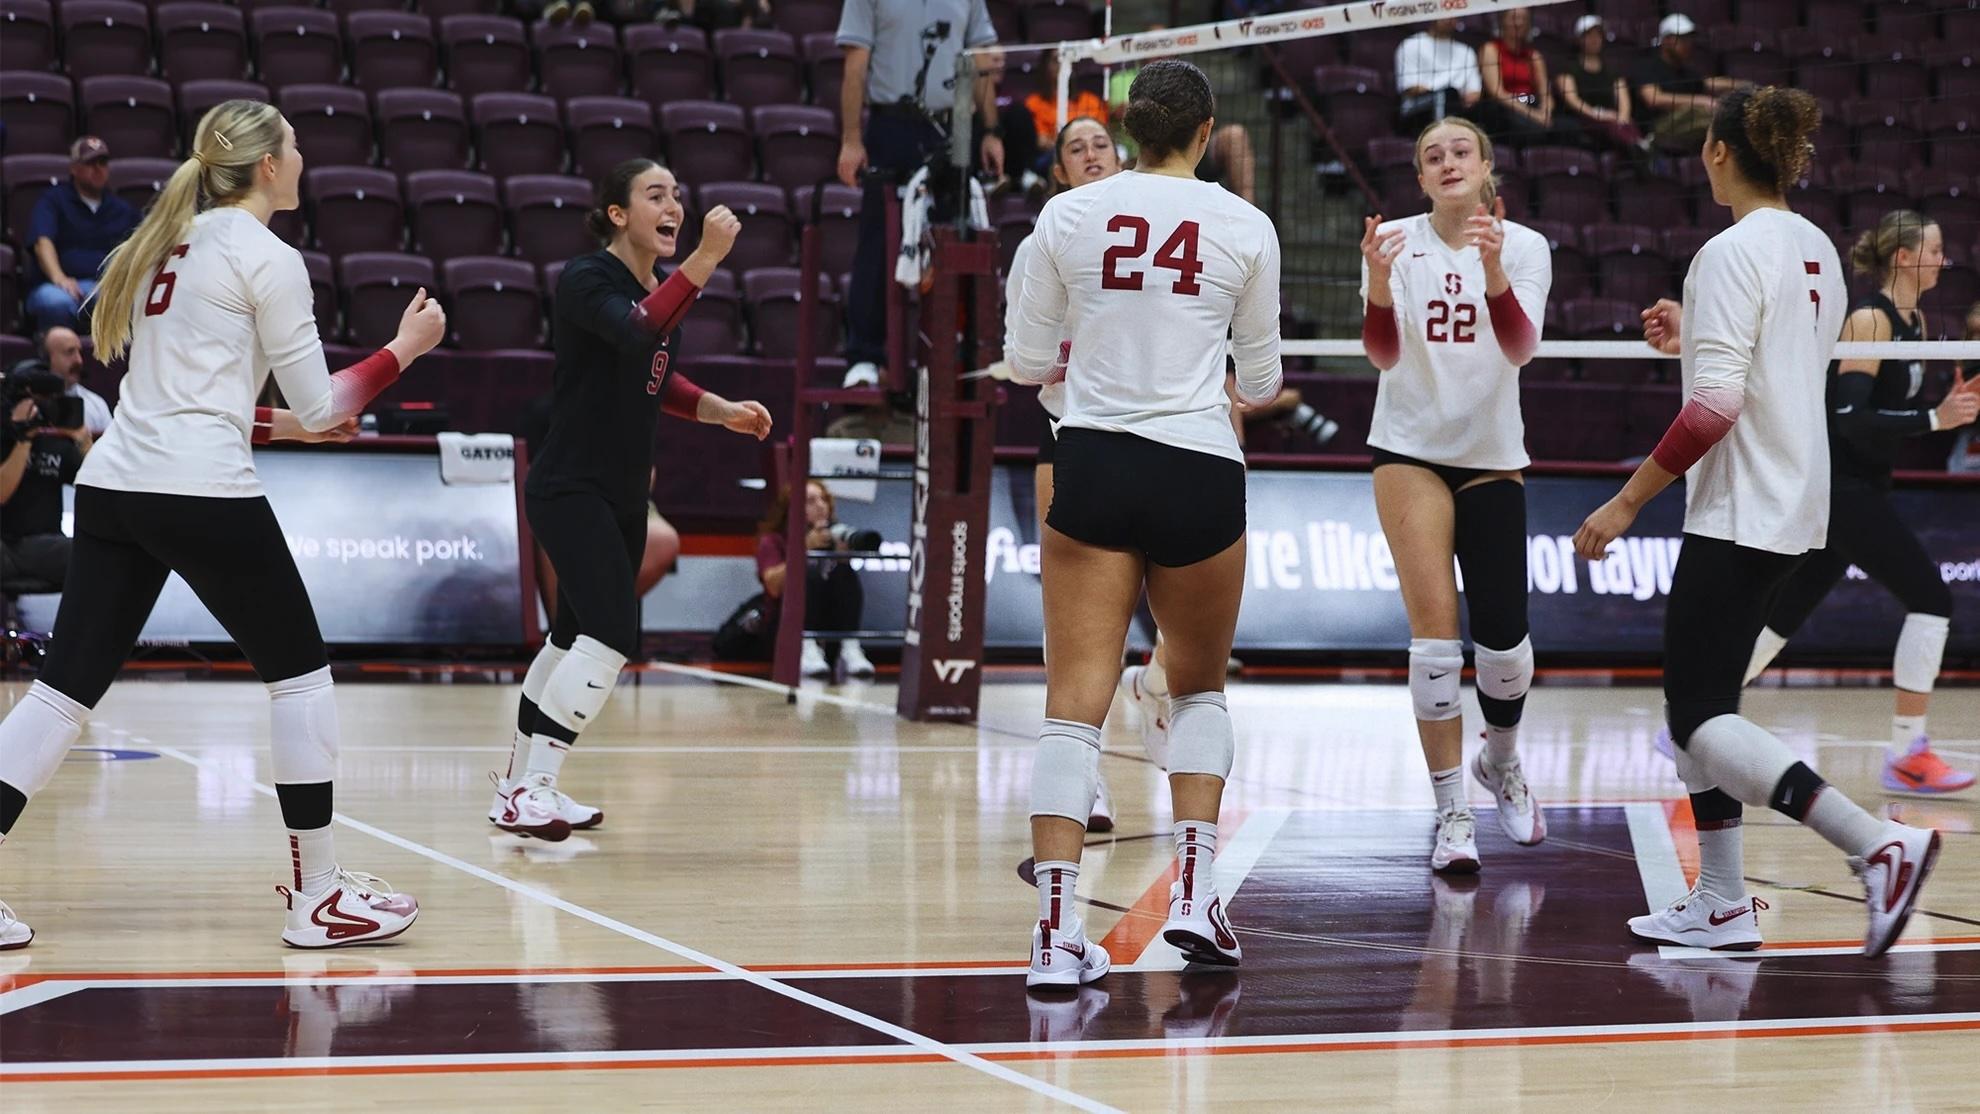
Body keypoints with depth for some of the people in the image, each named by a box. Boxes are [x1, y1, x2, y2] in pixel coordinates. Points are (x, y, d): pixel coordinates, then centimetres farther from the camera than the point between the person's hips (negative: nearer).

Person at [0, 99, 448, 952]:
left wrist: (281, 426, 30)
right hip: (201, 496, -7)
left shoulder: (171, 244, 19)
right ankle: (318, 896, 10)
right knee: (299, 672, 8)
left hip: (112, 487, 7)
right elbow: (322, 407, -3)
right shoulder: (266, 258, -4)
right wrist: (405, 347, 9)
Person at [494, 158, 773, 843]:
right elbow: (637, 332, -37)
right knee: (611, 635, -19)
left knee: (574, 637, 14)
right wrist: (706, 259, -44)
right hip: (571, 490, -9)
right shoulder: (586, 280, -16)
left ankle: (522, 785, 25)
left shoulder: (659, 284, 10)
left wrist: (722, 411, 11)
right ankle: (529, 792, -17)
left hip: (623, 495, 9)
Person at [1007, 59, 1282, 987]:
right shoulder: (1244, 226, 0)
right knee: (1200, 686, 20)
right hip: (1197, 474, 0)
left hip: (1092, 466, 0)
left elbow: (1025, 362, 7)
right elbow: (1261, 380, 10)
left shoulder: (1068, 215, 1)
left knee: (1075, 701, -2)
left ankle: (1056, 932, -14)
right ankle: (1192, 892, 6)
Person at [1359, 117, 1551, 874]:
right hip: (1410, 449, -1)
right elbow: (1384, 354, -12)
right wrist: (1377, 283, -31)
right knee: (1435, 628, -11)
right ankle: (1452, 813, -5)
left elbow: (1521, 347, -20)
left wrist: (1494, 271, -38)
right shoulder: (1399, 242, -4)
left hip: (1492, 455, 1)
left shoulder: (1524, 246, -5)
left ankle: (1501, 762, 30)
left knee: (1503, 635, -1)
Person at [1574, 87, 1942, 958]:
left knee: (1699, 717, -9)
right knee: (1697, 703, 14)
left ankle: (1879, 845, -22)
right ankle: (1722, 904, 14)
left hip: (1739, 516, -9)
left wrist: (1628, 501, -17)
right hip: (1794, 511, 9)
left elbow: (1716, 404, -22)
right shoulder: (1816, 250, 11)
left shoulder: (1732, 253, -15)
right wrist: (1694, 341, 22)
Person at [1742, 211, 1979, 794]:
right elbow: (1852, 417, -23)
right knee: (1931, 597, -11)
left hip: (1860, 488, 10)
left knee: (1788, 610, 11)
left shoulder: (1915, 321, 12)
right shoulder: (1869, 319, -16)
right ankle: (1906, 755, -6)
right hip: (1838, 486, -10)